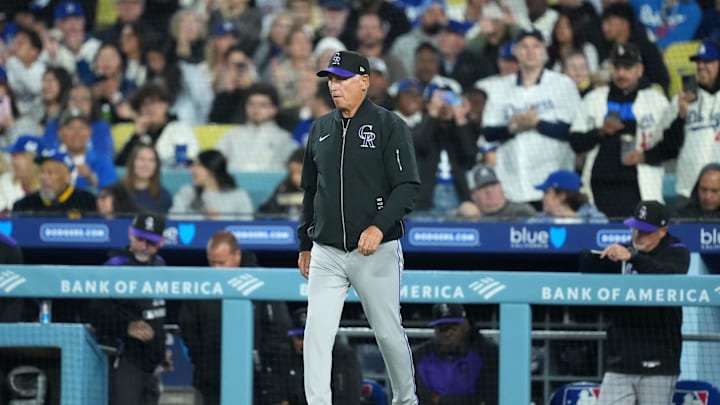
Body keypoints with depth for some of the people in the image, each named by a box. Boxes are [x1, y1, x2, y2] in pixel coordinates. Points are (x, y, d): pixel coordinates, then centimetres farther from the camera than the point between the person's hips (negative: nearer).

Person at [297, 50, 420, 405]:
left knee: (388, 332, 6)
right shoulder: (320, 130, 12)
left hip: (376, 252, -4)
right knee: (316, 333, -8)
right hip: (326, 253, 4)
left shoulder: (389, 126, -4)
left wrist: (380, 226, -23)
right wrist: (305, 245, 20)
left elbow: (408, 186, -11)